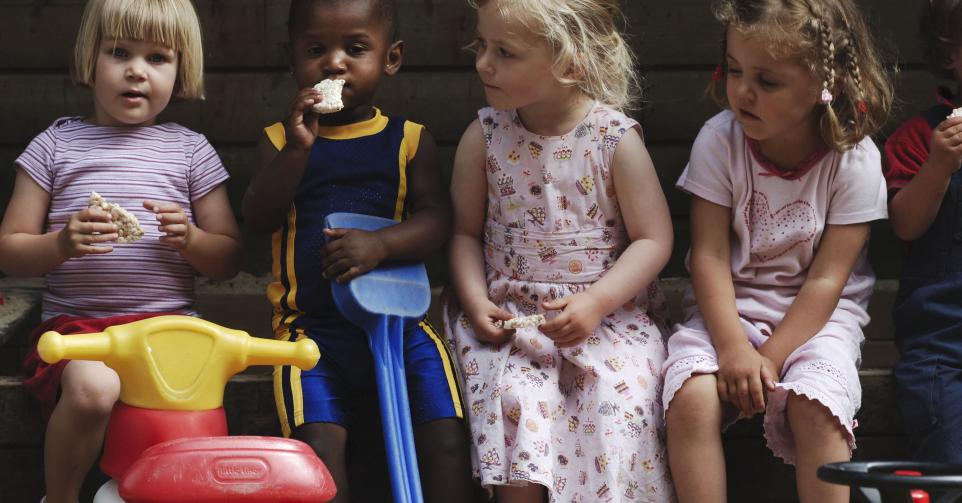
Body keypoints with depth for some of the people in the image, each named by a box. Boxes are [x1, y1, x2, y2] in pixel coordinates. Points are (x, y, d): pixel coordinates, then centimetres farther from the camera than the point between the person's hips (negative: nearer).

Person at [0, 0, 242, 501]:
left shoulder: (190, 150, 13)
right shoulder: (57, 144, 9)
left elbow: (229, 260, 14)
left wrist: (189, 239, -8)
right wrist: (61, 244, -14)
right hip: (77, 322, -1)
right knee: (91, 386, -34)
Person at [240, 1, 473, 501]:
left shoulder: (409, 140, 9)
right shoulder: (280, 140, 10)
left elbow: (435, 217, -1)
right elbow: (258, 218, -3)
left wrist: (381, 244, -20)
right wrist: (298, 149, -16)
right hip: (312, 324, -1)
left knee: (446, 441, -16)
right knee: (320, 448, -22)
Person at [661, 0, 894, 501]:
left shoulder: (855, 160, -13)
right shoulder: (719, 141, -9)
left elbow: (825, 281, -13)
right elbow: (710, 256, -11)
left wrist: (769, 358, -19)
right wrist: (733, 348, -22)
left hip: (816, 315, -1)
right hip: (727, 308, 2)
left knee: (814, 403, -31)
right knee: (691, 396, -26)